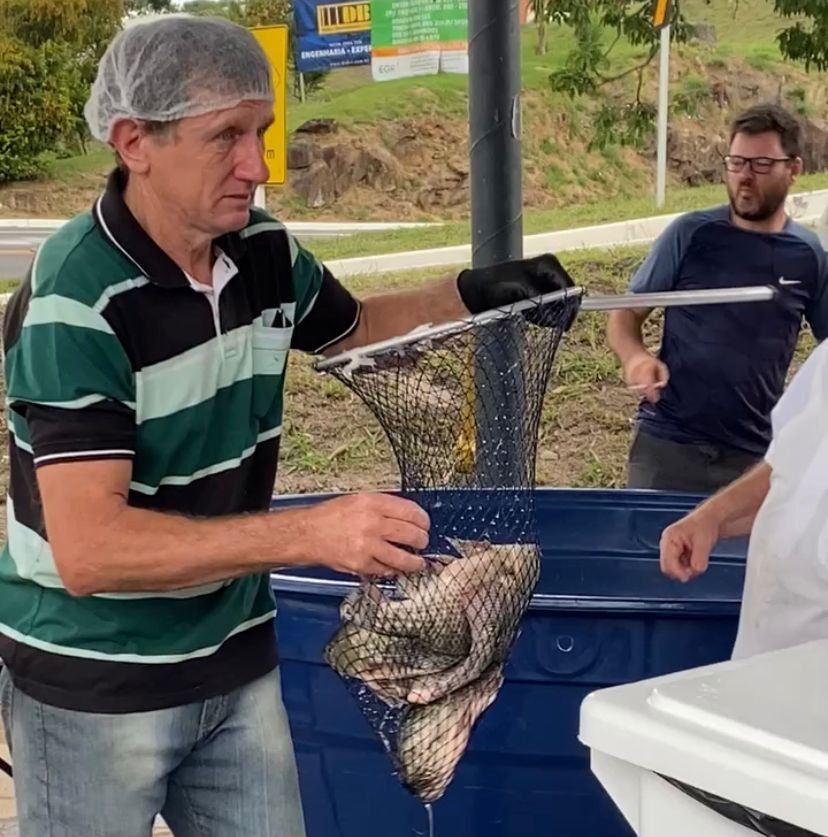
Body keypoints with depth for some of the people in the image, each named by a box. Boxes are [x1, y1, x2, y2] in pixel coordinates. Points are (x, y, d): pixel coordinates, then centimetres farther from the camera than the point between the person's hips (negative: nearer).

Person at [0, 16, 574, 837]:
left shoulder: (263, 252, -4)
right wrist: (309, 533, -39)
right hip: (95, 685, -6)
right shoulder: (73, 304, -25)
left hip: (235, 661, 6)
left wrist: (472, 294, -1)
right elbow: (88, 548, -31)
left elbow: (353, 328, 18)